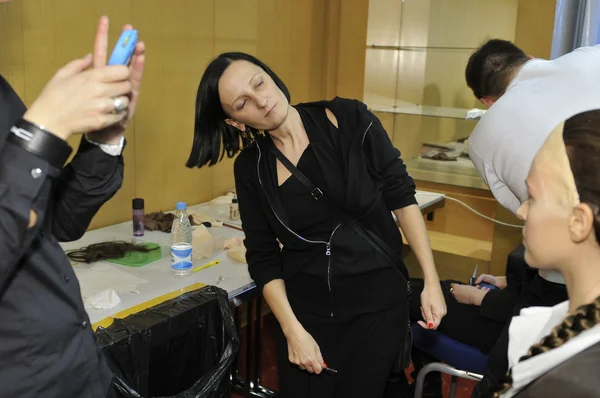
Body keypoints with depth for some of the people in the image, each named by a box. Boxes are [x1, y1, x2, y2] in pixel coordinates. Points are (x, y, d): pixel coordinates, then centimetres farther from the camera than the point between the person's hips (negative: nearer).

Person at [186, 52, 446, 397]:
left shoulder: (351, 121, -11)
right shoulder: (251, 168, -5)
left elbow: (401, 197, -4)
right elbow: (263, 258, -1)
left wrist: (431, 280, -7)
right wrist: (293, 331, -9)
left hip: (378, 300, -1)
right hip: (305, 308, 2)